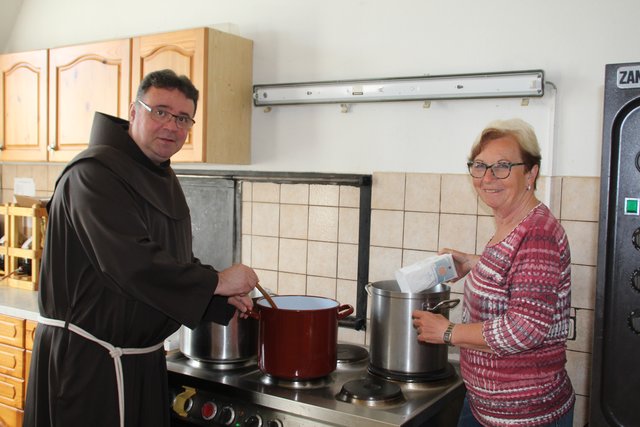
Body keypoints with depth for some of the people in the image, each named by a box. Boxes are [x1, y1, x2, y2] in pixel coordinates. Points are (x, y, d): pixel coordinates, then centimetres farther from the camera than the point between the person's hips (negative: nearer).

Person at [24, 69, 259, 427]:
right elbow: (130, 263, -29)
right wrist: (216, 282, -21)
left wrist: (223, 302, 3)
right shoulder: (94, 174, -18)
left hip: (142, 356, 9)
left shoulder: (163, 178, 13)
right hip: (87, 359, -9)